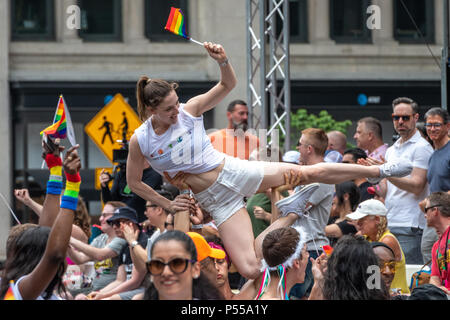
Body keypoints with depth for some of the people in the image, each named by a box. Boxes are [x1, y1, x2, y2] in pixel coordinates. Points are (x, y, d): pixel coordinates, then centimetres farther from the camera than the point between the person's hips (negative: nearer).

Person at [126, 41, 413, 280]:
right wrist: (167, 204, -1)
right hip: (215, 201, 0)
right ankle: (292, 216, 13)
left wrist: (223, 61, -25)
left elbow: (228, 85, -4)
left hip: (234, 171, 1)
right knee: (250, 270, -12)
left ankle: (379, 171, 8)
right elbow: (134, 182, 4)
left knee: (309, 173, -8)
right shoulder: (140, 141, -10)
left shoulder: (190, 110, -8)